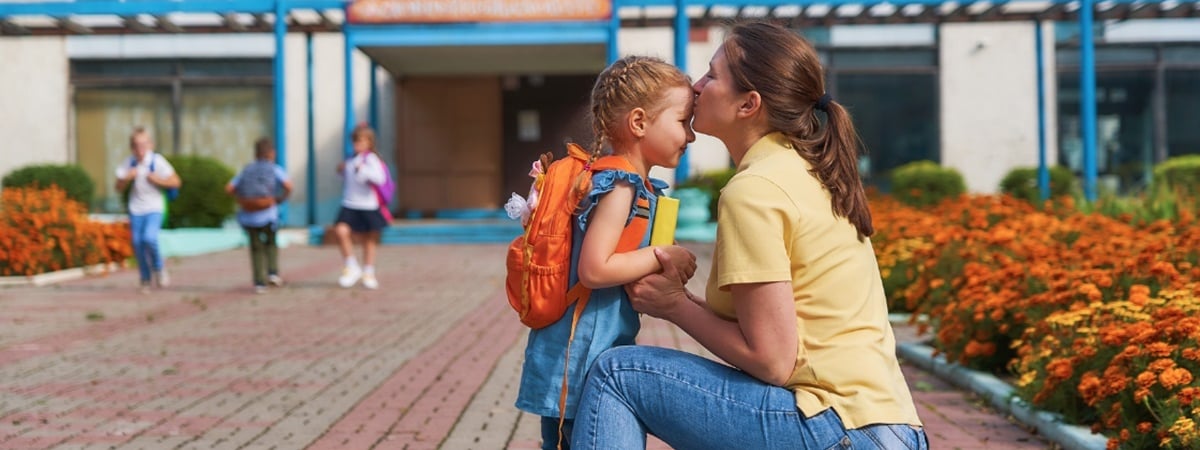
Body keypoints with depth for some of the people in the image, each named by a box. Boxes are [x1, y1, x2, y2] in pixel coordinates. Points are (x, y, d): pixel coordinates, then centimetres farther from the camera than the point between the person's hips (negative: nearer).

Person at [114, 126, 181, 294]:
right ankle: (145, 280, 16)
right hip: (136, 210, 4)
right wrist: (127, 178, -14)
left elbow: (176, 182, -6)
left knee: (150, 238, -25)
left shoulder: (158, 161, -9)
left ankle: (158, 269, 1)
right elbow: (119, 187, 4)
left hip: (154, 209, -3)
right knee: (137, 244, -1)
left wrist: (158, 180, -18)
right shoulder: (128, 164, 1)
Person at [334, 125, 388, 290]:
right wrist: (342, 171, 12)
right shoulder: (351, 160, 13)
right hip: (349, 206, 4)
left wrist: (362, 170, -36)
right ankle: (352, 267, -5)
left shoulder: (371, 160, -7)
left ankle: (368, 274, 24)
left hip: (368, 206, -4)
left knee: (369, 241, 8)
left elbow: (380, 178, -25)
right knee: (341, 231, -19)